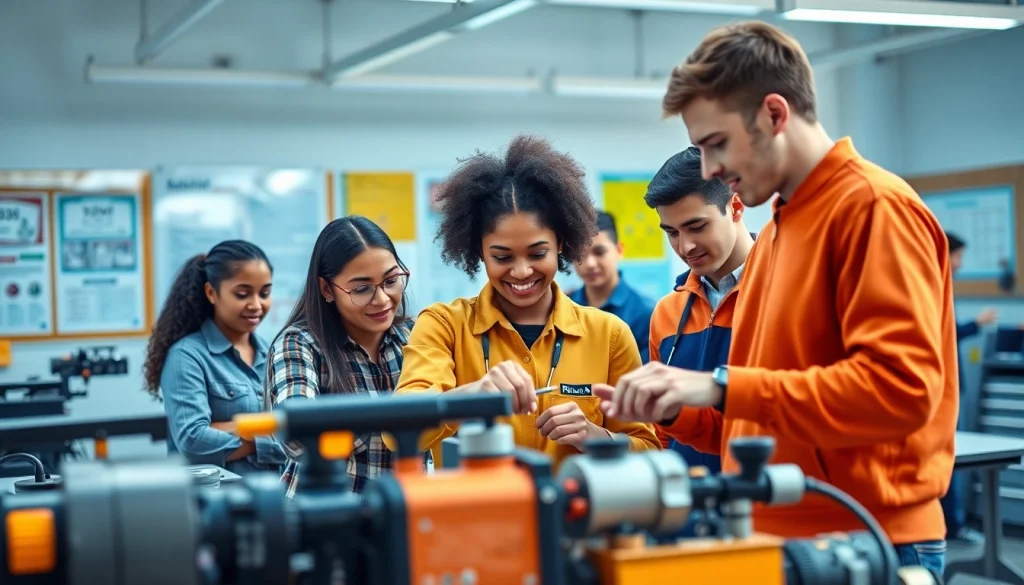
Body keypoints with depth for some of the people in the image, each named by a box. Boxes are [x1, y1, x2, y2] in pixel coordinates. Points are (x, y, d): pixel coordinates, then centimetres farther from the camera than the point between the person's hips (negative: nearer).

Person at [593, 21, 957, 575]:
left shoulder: (875, 207, -12)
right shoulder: (774, 236, 15)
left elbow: (900, 386, -23)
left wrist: (721, 386, -22)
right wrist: (675, 410, 3)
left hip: (865, 549, -8)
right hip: (776, 540, 8)